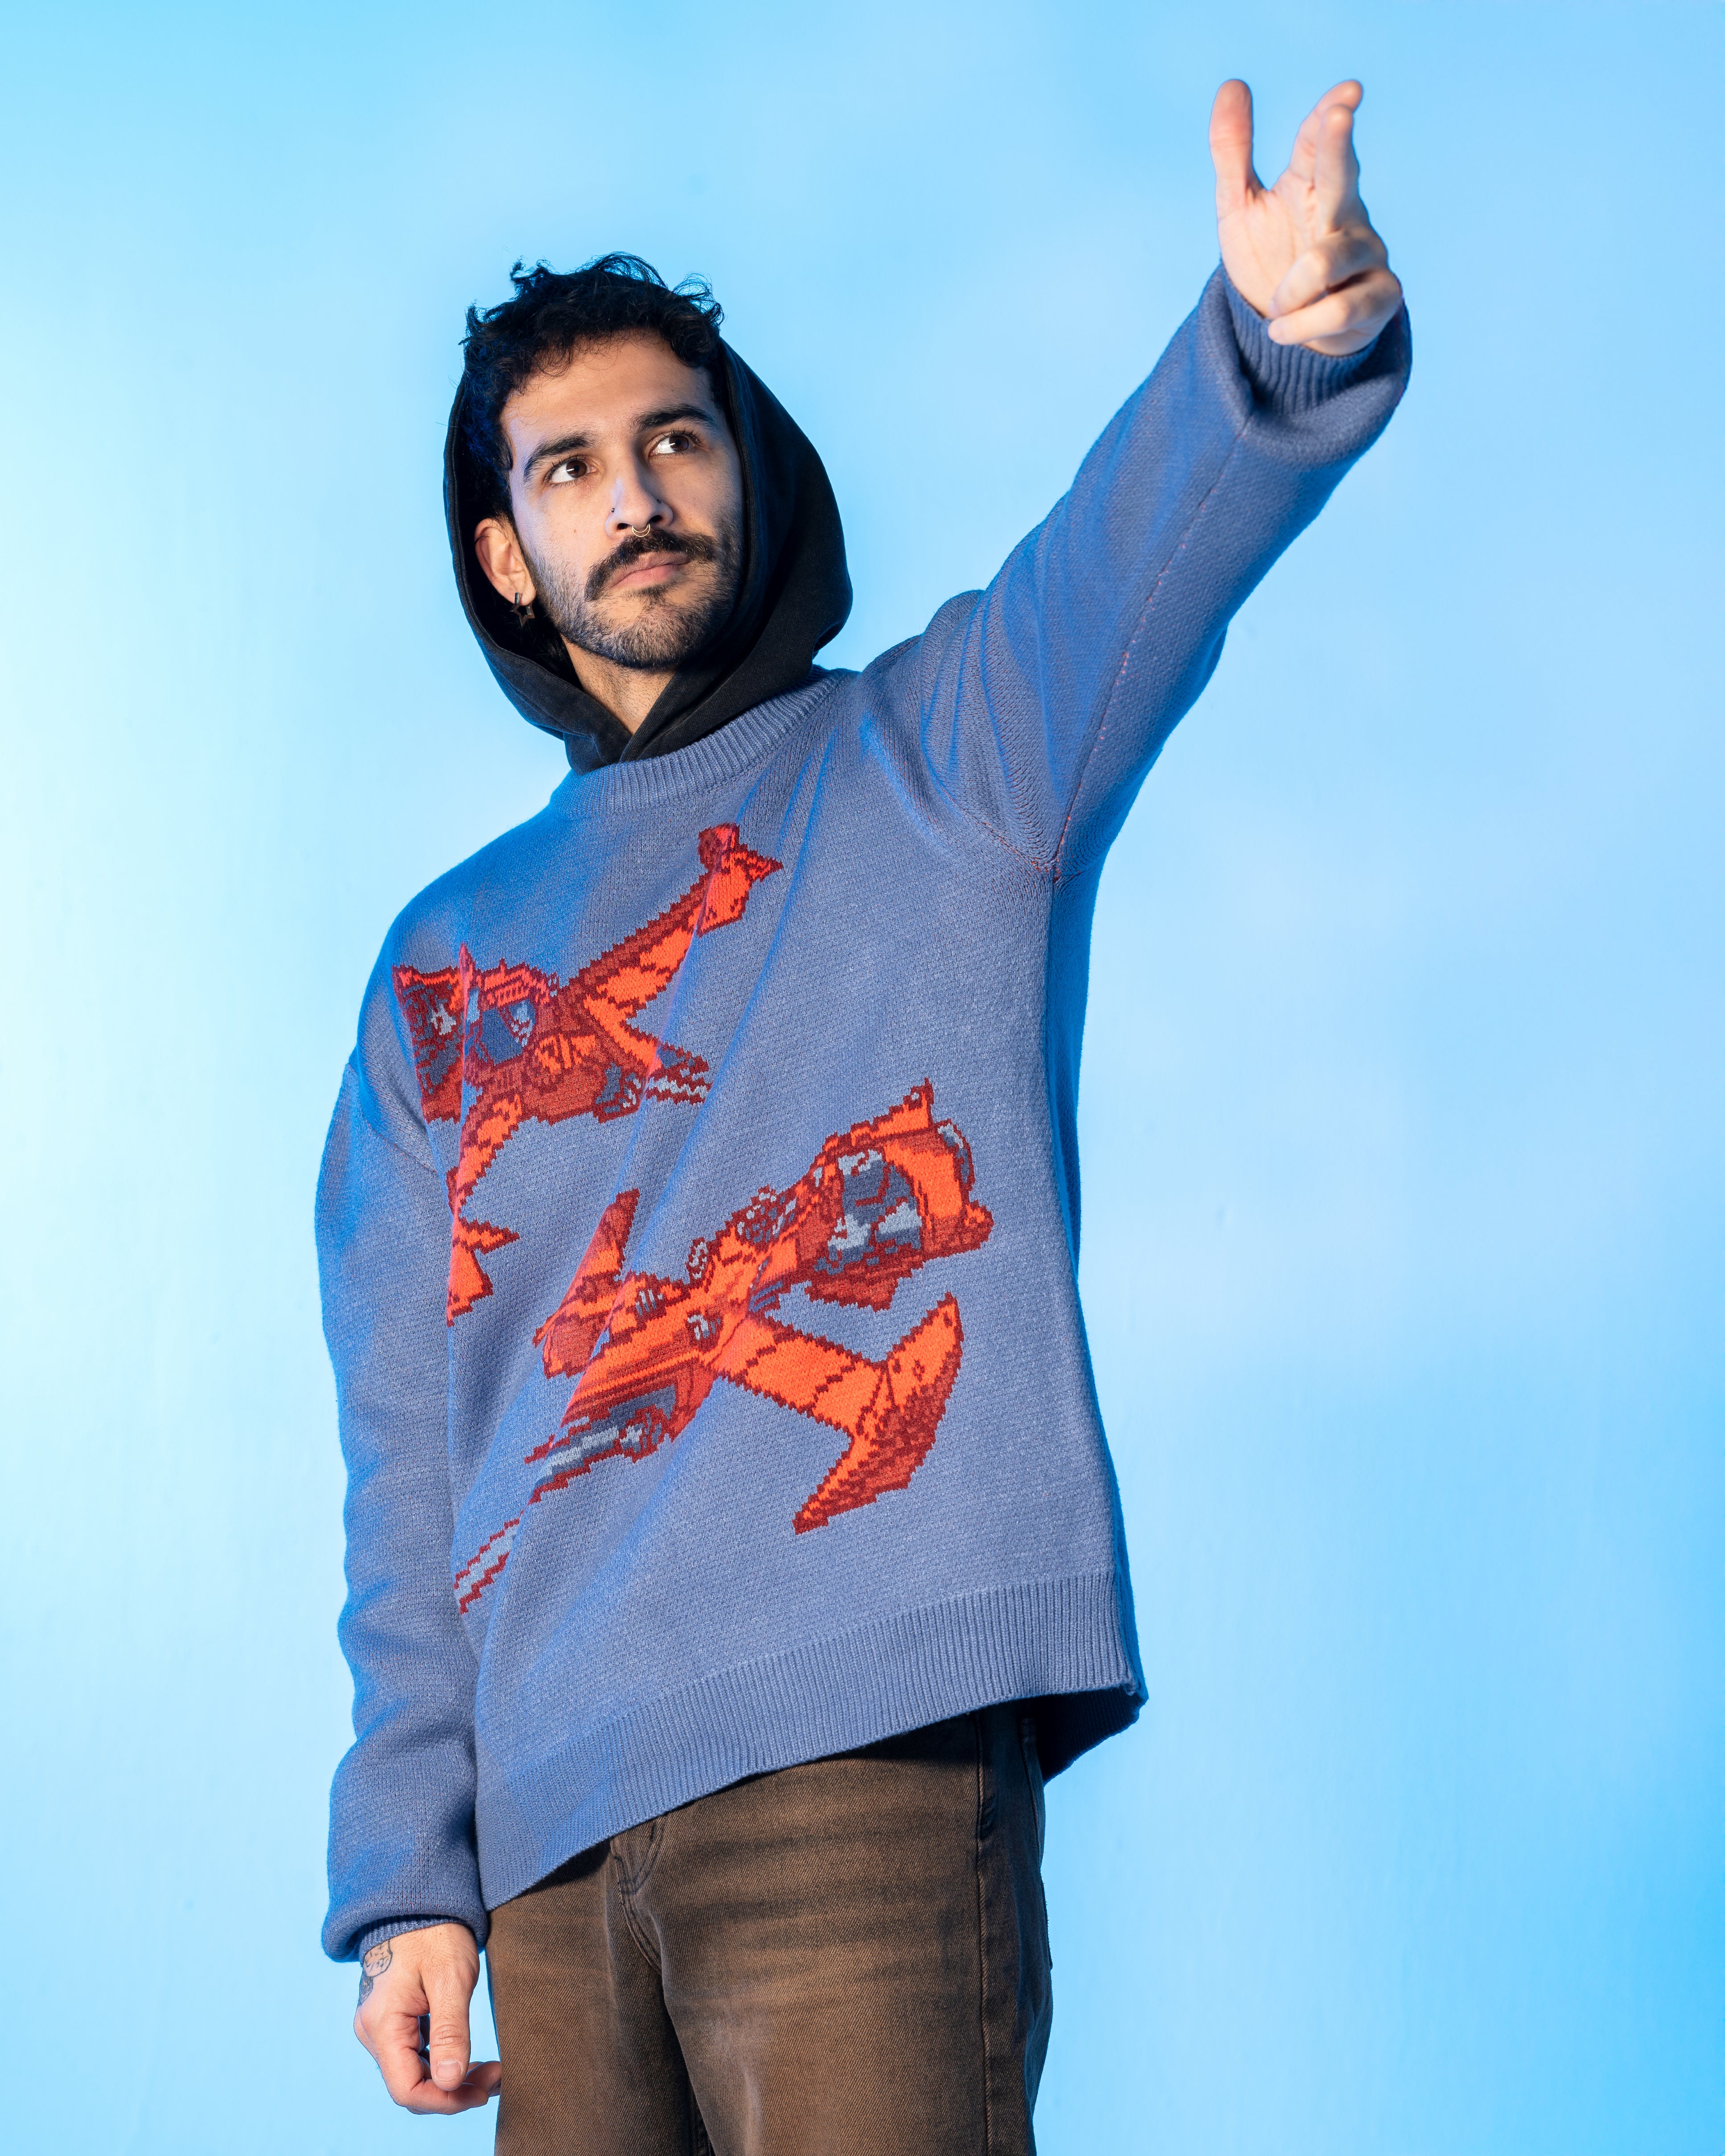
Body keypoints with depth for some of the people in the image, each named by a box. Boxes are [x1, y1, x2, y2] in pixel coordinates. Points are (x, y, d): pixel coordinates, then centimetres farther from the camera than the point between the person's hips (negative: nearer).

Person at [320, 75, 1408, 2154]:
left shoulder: (936, 760, 9)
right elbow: (407, 1455, 15)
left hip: (864, 1739, -4)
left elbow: (1139, 553, -14)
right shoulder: (446, 966, 19)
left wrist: (1284, 342, -36)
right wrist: (406, 1866, 6)